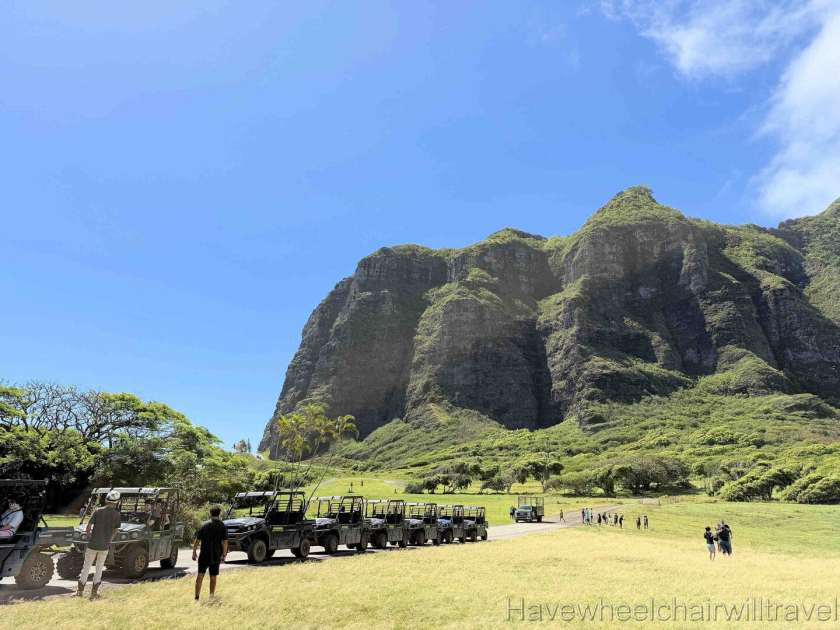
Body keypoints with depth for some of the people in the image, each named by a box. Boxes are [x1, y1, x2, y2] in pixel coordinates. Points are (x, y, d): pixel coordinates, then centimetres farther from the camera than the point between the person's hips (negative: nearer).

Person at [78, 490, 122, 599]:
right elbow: (115, 531, 2)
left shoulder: (98, 511, -7)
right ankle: (94, 592, 16)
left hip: (92, 544, 0)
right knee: (99, 568, 14)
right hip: (105, 545, 0)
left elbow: (88, 528, -5)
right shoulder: (116, 514, -5)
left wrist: (89, 538, 11)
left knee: (86, 567, 13)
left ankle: (80, 591, 19)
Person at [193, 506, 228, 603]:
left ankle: (197, 598, -10)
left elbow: (197, 540, -1)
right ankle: (212, 596, 26)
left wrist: (194, 552, 8)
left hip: (204, 555, -1)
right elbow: (224, 542, -7)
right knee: (213, 577, 15)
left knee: (199, 576, 0)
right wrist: (223, 555, -2)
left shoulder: (205, 525, -2)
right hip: (216, 556, 1)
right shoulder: (222, 527, -4)